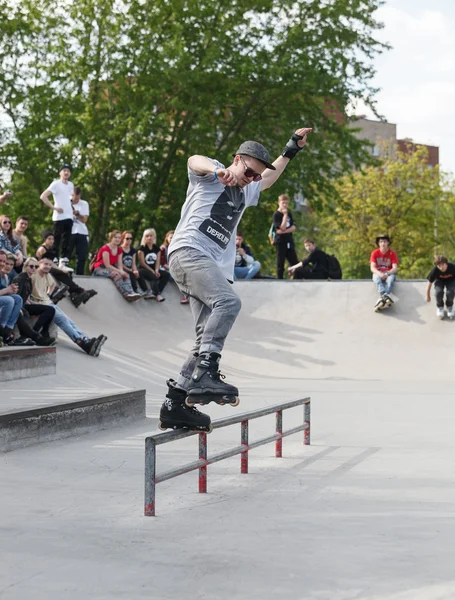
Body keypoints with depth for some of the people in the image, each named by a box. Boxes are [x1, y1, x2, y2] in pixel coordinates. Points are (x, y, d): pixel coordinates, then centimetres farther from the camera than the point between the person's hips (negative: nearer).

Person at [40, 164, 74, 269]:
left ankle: (63, 261, 7)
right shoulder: (56, 184, -6)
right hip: (59, 217, -6)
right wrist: (53, 207, -15)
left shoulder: (71, 184, 14)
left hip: (69, 217, 6)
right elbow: (43, 196, -13)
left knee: (66, 241, 4)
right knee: (56, 240, -5)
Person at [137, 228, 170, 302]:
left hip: (154, 270, 6)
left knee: (166, 274, -18)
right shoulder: (142, 248, -5)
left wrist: (156, 270, -15)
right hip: (143, 269, -6)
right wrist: (152, 271, -16)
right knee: (153, 276, -35)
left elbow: (158, 261, 4)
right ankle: (157, 295, -34)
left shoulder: (157, 248, 11)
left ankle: (154, 293, -25)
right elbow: (142, 263, -9)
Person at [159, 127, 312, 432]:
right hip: (189, 250, -9)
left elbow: (269, 178, 51)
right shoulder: (211, 175, 6)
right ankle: (204, 375, -38)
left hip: (217, 267, 9)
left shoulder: (246, 192, 31)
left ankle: (176, 404, -2)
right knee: (229, 301, -31)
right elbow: (195, 160, -18)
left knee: (209, 337, -3)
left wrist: (291, 150, 46)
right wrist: (220, 170, -38)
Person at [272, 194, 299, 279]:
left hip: (289, 241, 6)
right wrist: (285, 215, -16)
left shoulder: (289, 213, 11)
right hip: (280, 242, -6)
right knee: (280, 264, -2)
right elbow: (282, 228, -17)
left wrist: (284, 231, -14)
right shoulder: (276, 214, -7)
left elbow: (293, 228, 3)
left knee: (295, 262, 6)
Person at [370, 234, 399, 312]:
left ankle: (381, 298, -60)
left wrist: (387, 274, -29)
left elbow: (395, 268, -9)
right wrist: (380, 274, -29)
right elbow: (372, 268, -8)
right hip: (378, 273, 0)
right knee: (377, 277, -37)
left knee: (391, 278, -37)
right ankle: (385, 296, -64)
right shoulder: (375, 253, 1)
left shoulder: (392, 253, 0)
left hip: (389, 273, 0)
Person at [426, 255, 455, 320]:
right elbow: (429, 283, -14)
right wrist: (428, 296, -1)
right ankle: (440, 307, 4)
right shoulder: (435, 270, -31)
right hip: (439, 280, 0)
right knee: (438, 292, -29)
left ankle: (449, 306, 6)